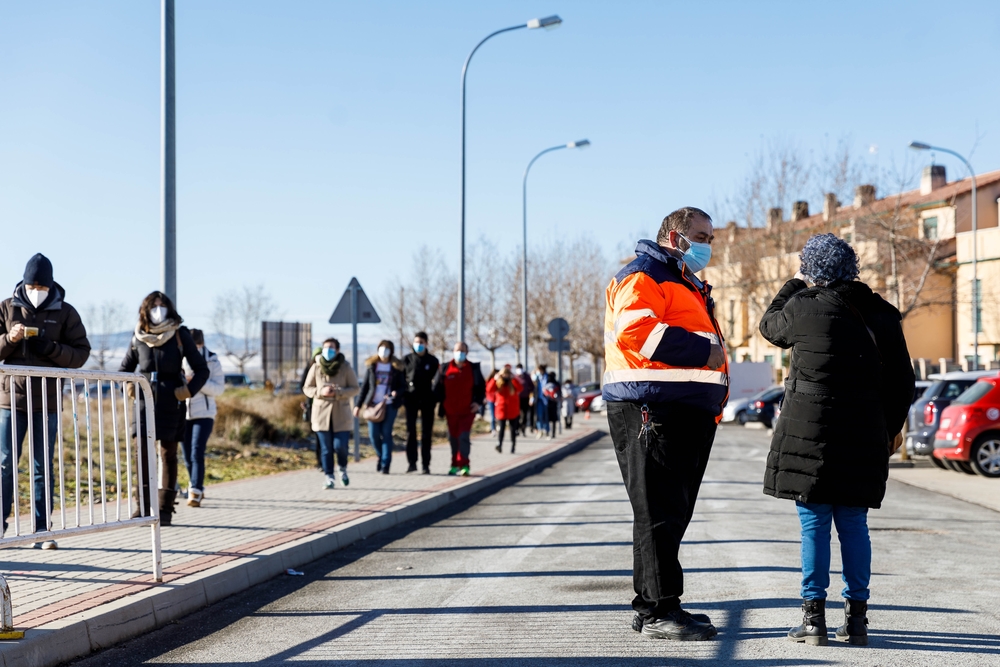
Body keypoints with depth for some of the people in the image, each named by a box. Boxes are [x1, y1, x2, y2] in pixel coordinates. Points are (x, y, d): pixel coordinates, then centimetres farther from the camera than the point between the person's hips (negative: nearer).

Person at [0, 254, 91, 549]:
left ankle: (42, 530, 8)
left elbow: (80, 354, -1)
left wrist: (50, 349, -17)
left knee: (43, 468, 4)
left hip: (47, 402, 0)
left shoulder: (65, 313, 1)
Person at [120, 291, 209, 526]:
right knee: (143, 452, -2)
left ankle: (165, 509, 7)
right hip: (145, 399, 2)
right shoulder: (139, 337, 7)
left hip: (171, 401, -2)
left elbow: (202, 369, 1)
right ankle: (144, 505, 4)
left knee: (168, 453, 2)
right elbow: (125, 368, 20)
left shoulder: (180, 334, 0)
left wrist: (190, 389, -15)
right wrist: (128, 385, -1)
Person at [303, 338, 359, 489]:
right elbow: (307, 388, 6)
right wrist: (321, 392, -14)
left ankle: (343, 469, 22)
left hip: (341, 414, -1)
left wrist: (338, 393, -18)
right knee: (326, 448, 2)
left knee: (340, 445, -7)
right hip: (322, 413, 1)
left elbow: (355, 389, -1)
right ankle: (329, 477, 10)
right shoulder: (316, 367, 1)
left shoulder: (346, 367, -2)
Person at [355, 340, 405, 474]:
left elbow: (403, 386, 5)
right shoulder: (371, 365, 9)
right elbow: (365, 386, 12)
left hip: (390, 404, -2)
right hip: (373, 403, 2)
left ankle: (385, 465, -1)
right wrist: (358, 404, 8)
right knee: (373, 434, -3)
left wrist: (396, 392, -18)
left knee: (386, 433, -6)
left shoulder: (397, 367, 4)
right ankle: (381, 456, 24)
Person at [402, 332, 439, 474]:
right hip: (411, 399, 0)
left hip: (427, 400, 0)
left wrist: (435, 398, -6)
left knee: (426, 432, 3)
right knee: (410, 431, -2)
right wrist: (401, 394, -7)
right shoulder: (407, 359, 7)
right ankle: (412, 462, 3)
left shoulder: (433, 361, 6)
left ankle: (426, 465, 6)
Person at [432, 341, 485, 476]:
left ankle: (463, 465, -15)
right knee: (453, 438, 10)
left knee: (464, 437, -13)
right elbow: (438, 388, 7)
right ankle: (455, 465, 21)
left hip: (468, 410, -2)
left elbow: (481, 386, 8)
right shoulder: (445, 369, 4)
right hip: (451, 411, 2)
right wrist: (438, 404, -2)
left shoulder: (473, 368, 3)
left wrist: (478, 402, -4)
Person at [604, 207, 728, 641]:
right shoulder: (644, 275, -6)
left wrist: (714, 403, 21)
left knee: (672, 513, 12)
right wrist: (702, 352, -19)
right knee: (659, 512, -9)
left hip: (687, 414, 10)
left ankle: (652, 606, 19)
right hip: (652, 412, -10)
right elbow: (636, 331, -23)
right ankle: (659, 611, -8)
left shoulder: (685, 282, 28)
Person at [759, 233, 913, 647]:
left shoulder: (804, 307, -9)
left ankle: (814, 617, 3)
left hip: (810, 433, -4)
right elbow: (902, 381, 11)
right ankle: (857, 619, 12)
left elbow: (770, 326, 15)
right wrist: (888, 429, 22)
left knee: (814, 523, 2)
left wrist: (795, 284, 25)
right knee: (854, 524, 10)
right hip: (863, 438, 4)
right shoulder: (881, 314, 5)